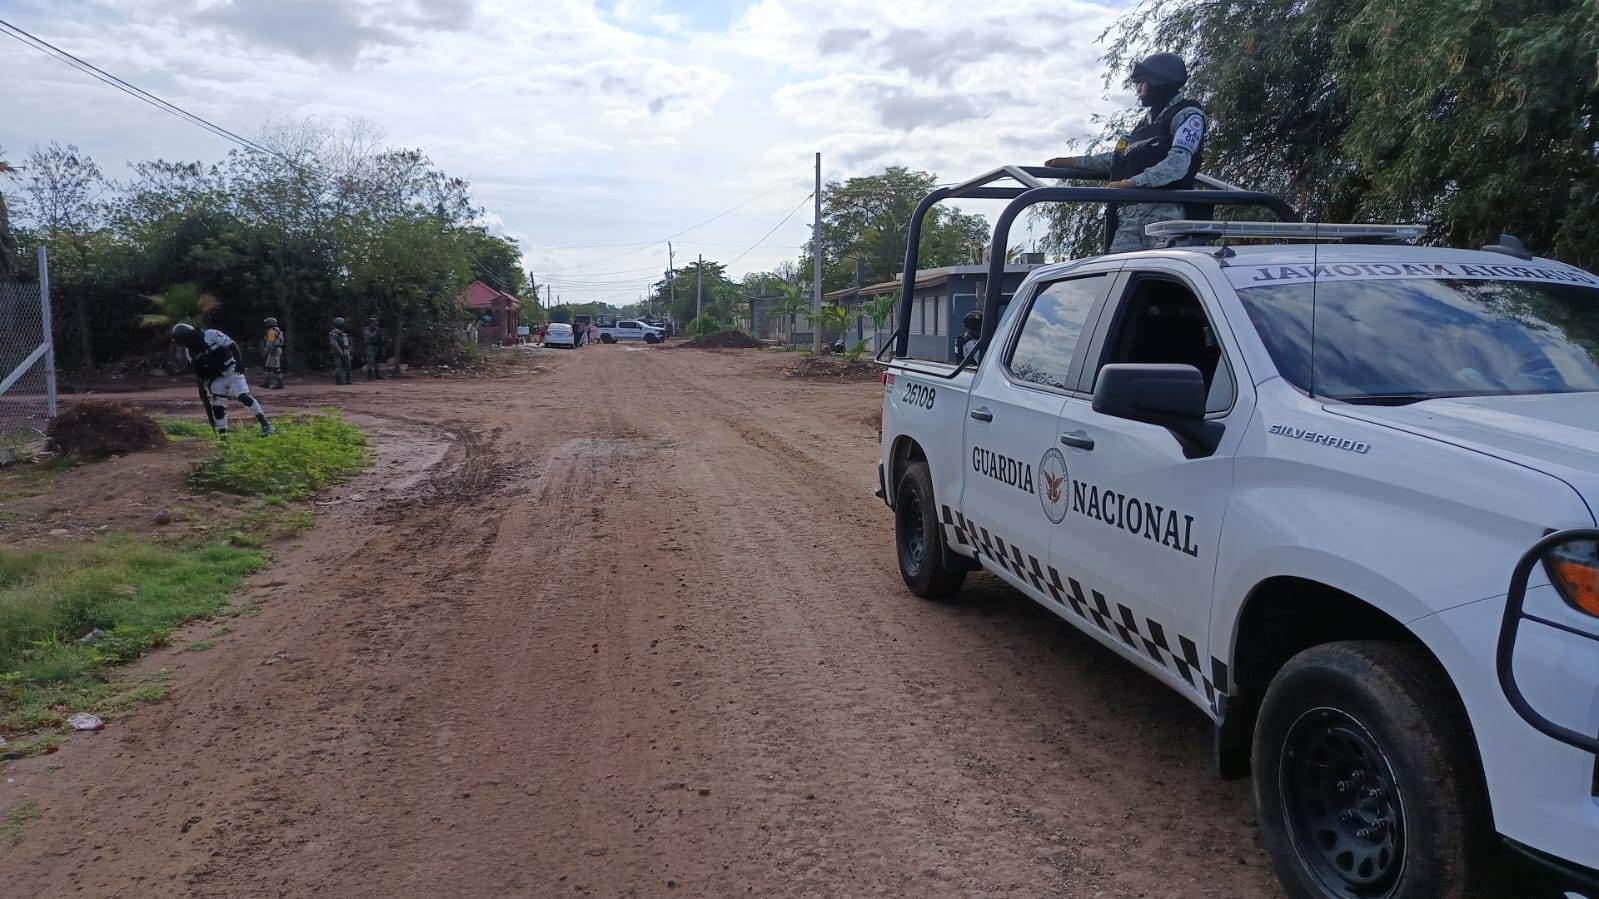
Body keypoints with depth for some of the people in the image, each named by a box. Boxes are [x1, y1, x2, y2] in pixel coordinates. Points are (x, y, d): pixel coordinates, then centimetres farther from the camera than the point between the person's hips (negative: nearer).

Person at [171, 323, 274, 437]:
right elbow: (198, 370, 14)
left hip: (231, 370, -6)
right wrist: (203, 385, 11)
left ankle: (265, 423, -16)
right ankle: (222, 434, 8)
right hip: (216, 378, 6)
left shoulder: (211, 335, -14)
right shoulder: (189, 350, 5)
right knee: (217, 406, 0)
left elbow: (232, 345, -14)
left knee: (243, 396, -19)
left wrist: (239, 360, -25)